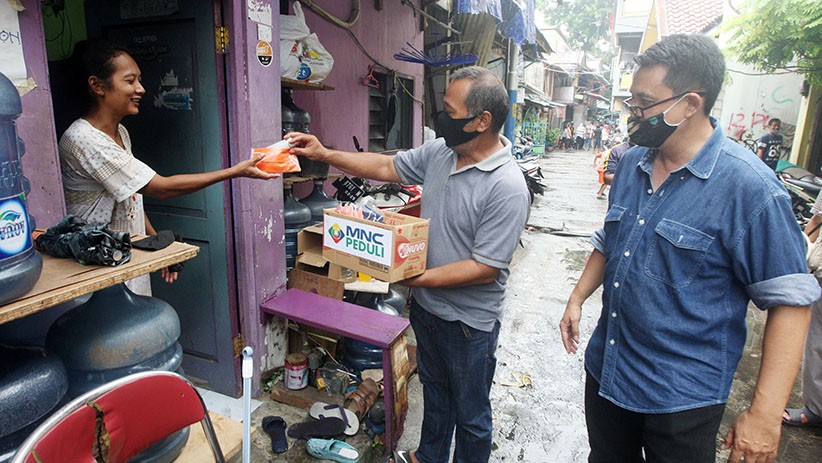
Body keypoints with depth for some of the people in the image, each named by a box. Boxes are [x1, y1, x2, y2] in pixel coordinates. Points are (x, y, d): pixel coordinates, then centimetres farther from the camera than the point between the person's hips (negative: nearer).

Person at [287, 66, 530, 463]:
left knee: (470, 414, 17)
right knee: (434, 389, 30)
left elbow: (484, 268, -27)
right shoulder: (439, 151, -4)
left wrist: (418, 278, -26)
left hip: (470, 322, -8)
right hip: (426, 306, 8)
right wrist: (324, 154, 2)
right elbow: (387, 167, 7)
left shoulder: (507, 188, -27)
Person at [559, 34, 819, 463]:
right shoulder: (630, 163, 2)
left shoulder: (748, 186, -18)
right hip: (605, 372, 6)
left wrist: (765, 413, -18)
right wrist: (577, 298, 6)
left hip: (682, 398, -6)